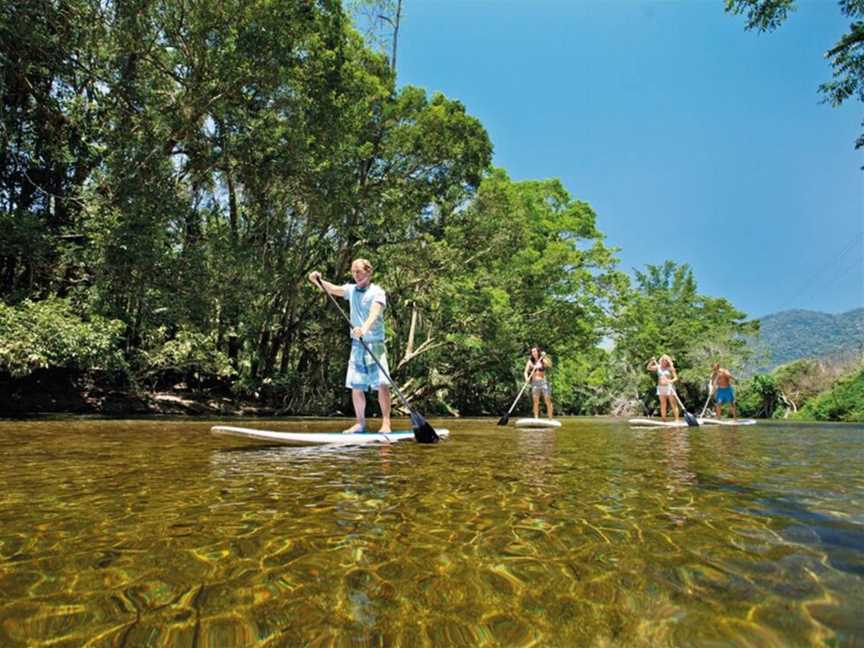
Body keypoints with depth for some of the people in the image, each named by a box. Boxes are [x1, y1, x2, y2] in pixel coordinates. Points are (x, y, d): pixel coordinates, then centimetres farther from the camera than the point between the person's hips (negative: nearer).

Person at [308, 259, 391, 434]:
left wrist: (364, 327, -42)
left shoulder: (377, 292, -6)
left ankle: (386, 423, -7)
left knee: (382, 383, -12)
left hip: (375, 343, -5)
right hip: (357, 345, 5)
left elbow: (375, 313, -24)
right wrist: (317, 280, -23)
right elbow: (332, 289, -3)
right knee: (356, 386, 6)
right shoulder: (351, 290, 12)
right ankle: (360, 423, 17)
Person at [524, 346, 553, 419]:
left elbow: (550, 365, -16)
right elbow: (526, 371, -1)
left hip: (544, 381, -1)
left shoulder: (543, 361, 2)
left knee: (548, 401, -5)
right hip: (535, 382, 1)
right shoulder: (530, 361, 6)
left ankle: (550, 419, -2)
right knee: (536, 402, 0)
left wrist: (545, 357, -28)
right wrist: (526, 378, -21)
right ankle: (536, 419, 3)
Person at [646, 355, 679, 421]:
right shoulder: (658, 367, 8)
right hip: (661, 387, 4)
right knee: (663, 404, 6)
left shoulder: (670, 368, -3)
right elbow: (648, 368, 6)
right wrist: (652, 361, -7)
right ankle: (664, 420, 8)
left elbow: (676, 377, -6)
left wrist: (671, 381, -26)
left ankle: (676, 419, -5)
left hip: (669, 387, -4)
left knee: (673, 404, -5)